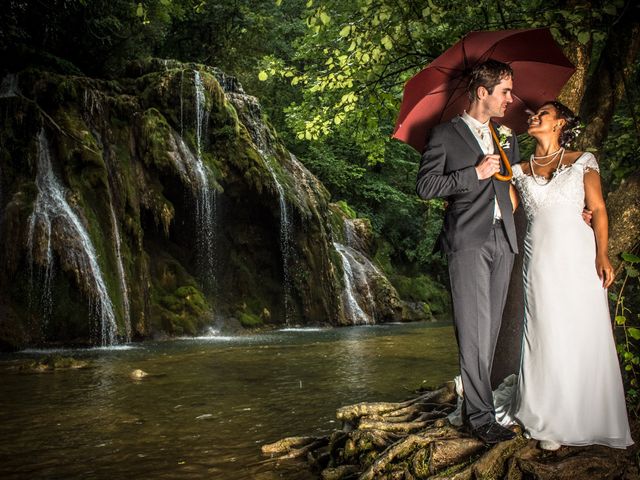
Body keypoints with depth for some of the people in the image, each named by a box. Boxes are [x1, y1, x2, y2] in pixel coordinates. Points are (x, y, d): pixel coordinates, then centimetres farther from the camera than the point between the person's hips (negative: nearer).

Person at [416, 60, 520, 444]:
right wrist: (476, 173, -11)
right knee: (474, 328, -9)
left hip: (503, 240, 6)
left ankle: (475, 394, 15)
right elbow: (425, 186, -5)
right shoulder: (446, 135, 2)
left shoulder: (508, 137, 20)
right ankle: (481, 415, -5)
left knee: (492, 327, 6)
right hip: (469, 241, -6)